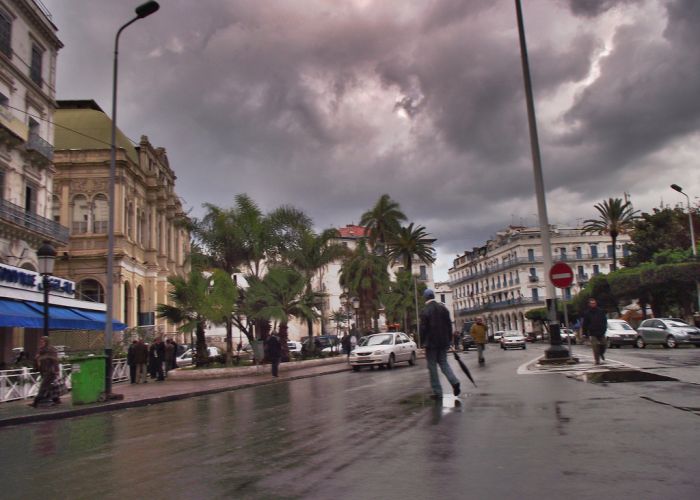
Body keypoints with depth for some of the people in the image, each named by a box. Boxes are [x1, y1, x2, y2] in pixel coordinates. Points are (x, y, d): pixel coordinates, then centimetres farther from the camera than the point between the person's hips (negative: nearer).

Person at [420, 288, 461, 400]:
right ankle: (454, 382, -5)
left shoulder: (425, 311, -13)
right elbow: (449, 325, 8)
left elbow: (423, 328, -13)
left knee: (432, 366, 3)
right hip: (443, 341, 5)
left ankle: (437, 392, 3)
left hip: (431, 342, -5)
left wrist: (423, 342, -2)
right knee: (443, 362, 17)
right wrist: (449, 340, 13)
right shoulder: (443, 308, 5)